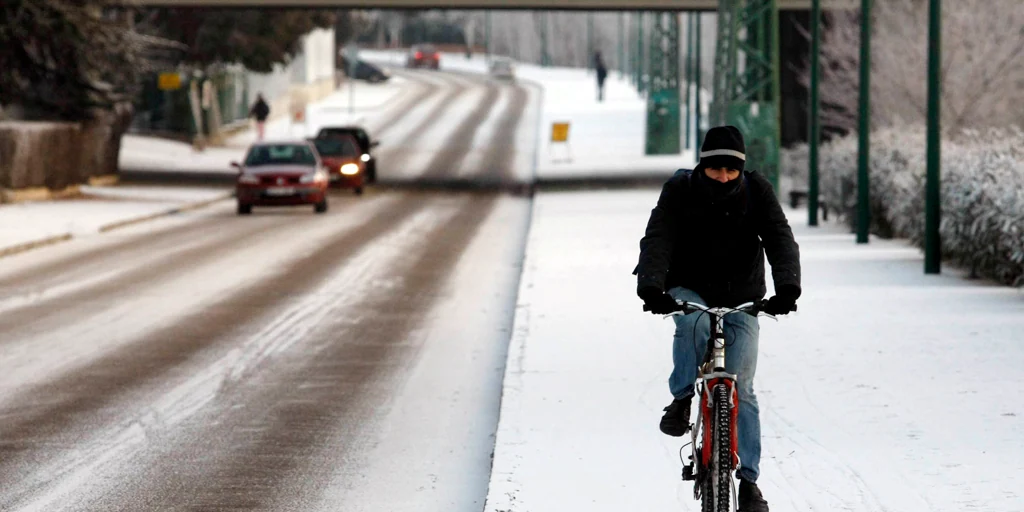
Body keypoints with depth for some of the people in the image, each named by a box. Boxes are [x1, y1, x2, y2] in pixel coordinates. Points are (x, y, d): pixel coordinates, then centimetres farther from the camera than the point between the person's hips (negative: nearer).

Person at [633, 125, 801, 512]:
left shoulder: (757, 192, -11)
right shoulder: (679, 190, -14)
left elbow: (780, 240, -20)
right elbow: (657, 239, -22)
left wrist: (787, 288, -37)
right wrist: (651, 288, -40)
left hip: (741, 300, 1)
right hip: (690, 291, 0)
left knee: (740, 389, -8)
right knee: (692, 321, -37)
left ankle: (748, 479, -3)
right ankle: (682, 399, -15)